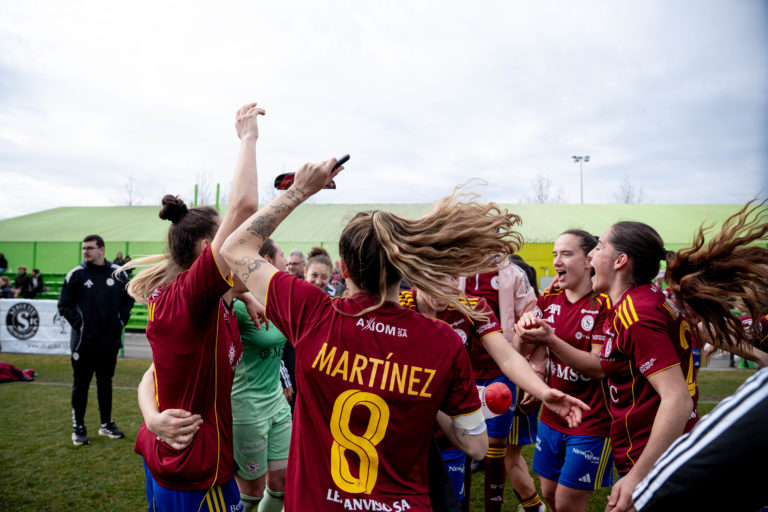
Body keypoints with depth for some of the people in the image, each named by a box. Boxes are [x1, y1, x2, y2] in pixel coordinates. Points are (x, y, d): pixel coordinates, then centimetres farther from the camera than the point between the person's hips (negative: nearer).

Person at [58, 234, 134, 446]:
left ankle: (106, 424, 25)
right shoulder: (76, 274, -3)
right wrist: (78, 324, -8)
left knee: (106, 383, 13)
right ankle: (78, 427, 18)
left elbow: (128, 301, 14)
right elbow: (64, 305, 1)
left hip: (110, 341, 2)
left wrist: (121, 322, 5)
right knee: (81, 384, 6)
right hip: (83, 341, -2)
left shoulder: (118, 274, 3)